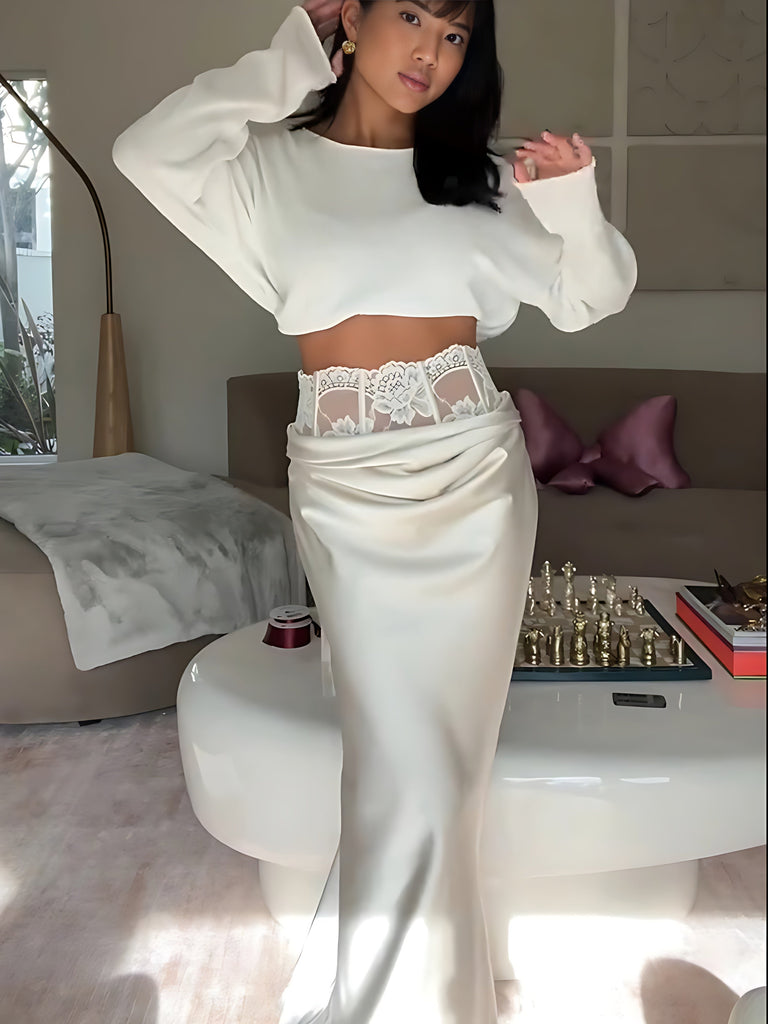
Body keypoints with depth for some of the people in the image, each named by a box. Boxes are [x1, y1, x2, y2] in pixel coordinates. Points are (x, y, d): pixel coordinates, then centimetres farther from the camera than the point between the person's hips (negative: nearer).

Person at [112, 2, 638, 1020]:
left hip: (475, 474, 2)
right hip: (348, 485, -2)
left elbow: (591, 296, 13)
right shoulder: (274, 163, 6)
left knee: (441, 749, 5)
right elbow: (149, 153, -12)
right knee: (407, 760, -5)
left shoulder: (477, 173, 11)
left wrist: (576, 201, -8)